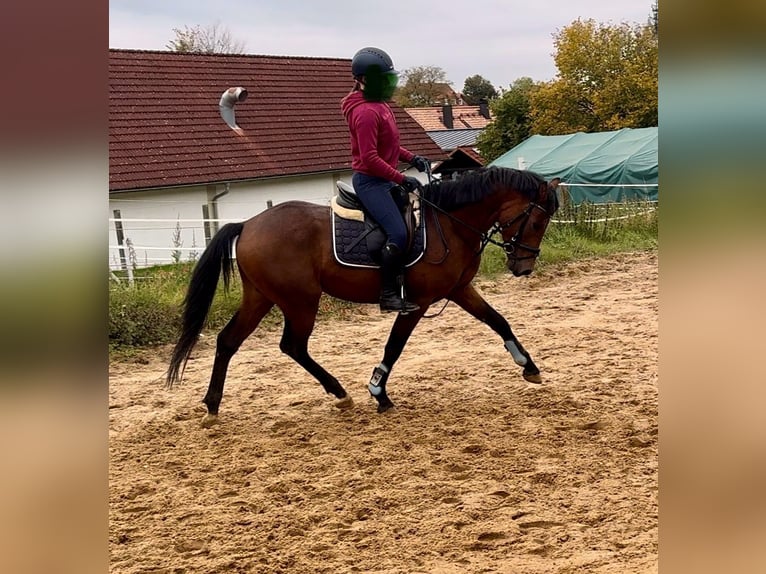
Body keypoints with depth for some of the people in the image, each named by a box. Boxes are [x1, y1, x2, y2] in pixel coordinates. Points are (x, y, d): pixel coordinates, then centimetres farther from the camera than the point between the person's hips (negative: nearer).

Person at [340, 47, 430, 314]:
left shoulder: (380, 106, 12)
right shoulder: (366, 112, -19)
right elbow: (370, 158, -24)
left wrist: (411, 157, 8)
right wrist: (401, 179, -22)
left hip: (383, 179, 11)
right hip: (370, 181, -11)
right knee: (398, 234, -20)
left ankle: (404, 281, 20)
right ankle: (388, 295, -13)